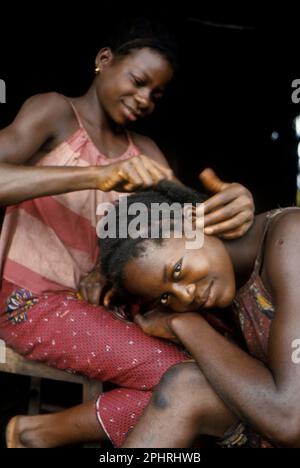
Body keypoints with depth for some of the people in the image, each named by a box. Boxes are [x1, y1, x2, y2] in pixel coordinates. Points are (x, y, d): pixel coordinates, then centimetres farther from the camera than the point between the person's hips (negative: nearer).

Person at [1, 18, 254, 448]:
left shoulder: (144, 152, 12)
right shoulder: (54, 112, -4)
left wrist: (232, 206, -26)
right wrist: (98, 175, -34)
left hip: (98, 301, 7)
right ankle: (37, 432, -2)